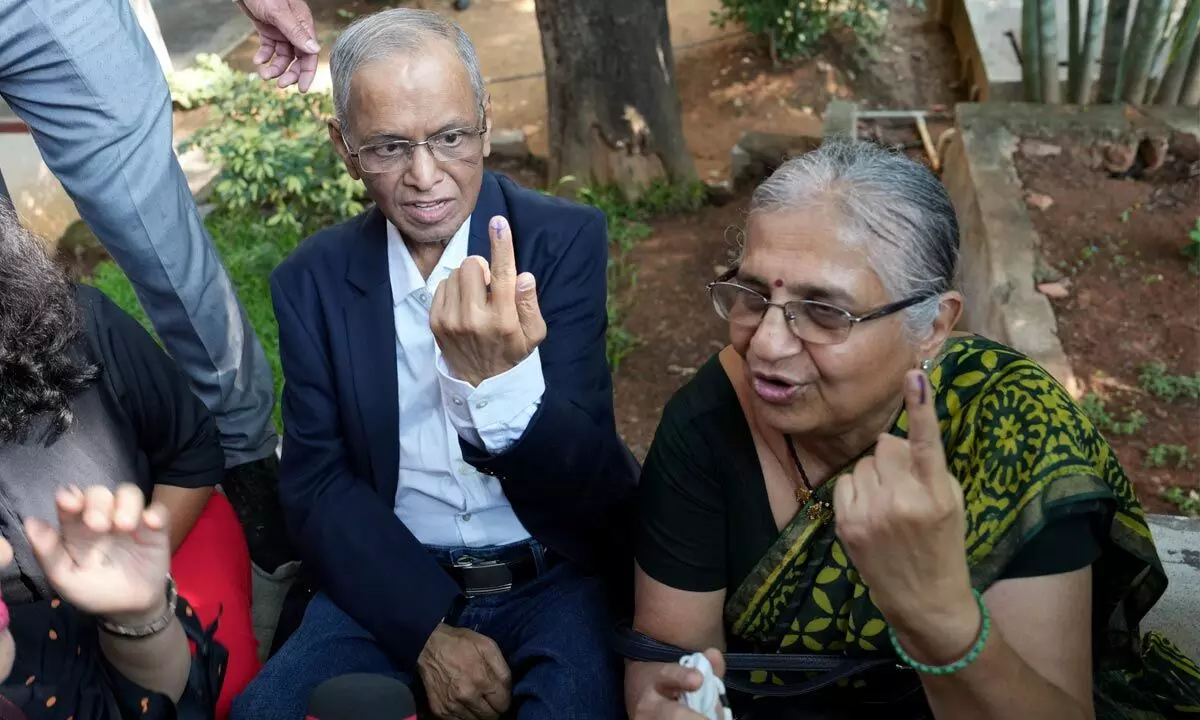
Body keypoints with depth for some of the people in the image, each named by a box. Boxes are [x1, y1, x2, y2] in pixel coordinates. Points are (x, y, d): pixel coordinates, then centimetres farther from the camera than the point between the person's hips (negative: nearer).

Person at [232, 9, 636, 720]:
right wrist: (429, 629, -13)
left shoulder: (565, 238, -8)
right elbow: (317, 481, 0)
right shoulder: (311, 279, 0)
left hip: (554, 578, -2)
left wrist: (503, 378, -35)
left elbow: (585, 482, -13)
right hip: (391, 585, 3)